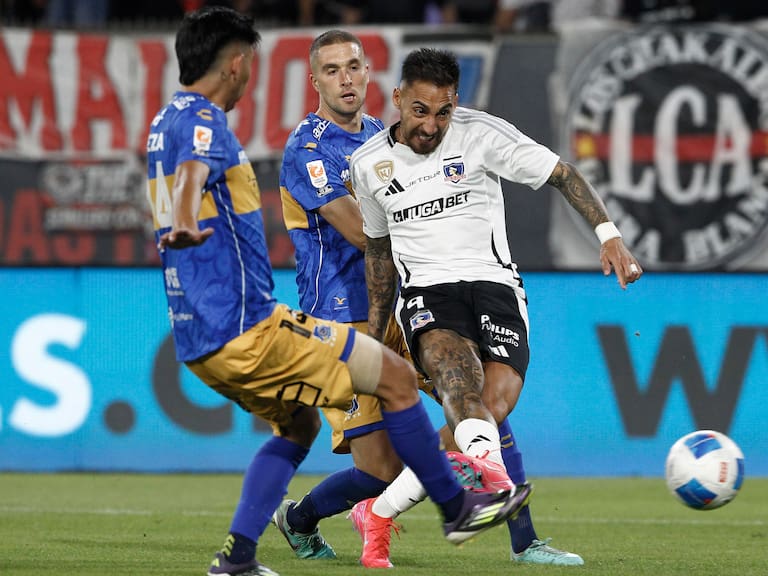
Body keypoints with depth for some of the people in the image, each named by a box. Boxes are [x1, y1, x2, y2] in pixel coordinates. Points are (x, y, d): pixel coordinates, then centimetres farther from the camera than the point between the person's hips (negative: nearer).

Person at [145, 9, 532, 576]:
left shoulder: (166, 123, 16)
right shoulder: (203, 121, -14)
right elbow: (192, 175, -37)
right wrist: (184, 228, -57)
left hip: (199, 338, 11)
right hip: (245, 328, -10)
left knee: (299, 423, 28)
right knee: (396, 374, -2)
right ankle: (457, 507, 9)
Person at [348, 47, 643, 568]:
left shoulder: (480, 134, -1)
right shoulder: (368, 164, 10)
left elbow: (563, 174, 1)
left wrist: (609, 235, -11)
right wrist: (374, 332, 27)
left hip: (495, 284, -1)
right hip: (426, 291, 1)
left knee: (489, 415, -24)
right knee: (459, 375, -34)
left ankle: (380, 510, -6)